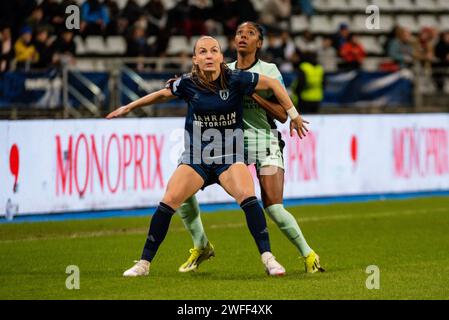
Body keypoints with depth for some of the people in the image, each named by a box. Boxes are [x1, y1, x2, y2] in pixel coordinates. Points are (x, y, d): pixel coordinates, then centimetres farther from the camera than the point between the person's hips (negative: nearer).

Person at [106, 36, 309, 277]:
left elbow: (272, 83, 0)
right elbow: (162, 94, 14)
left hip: (230, 159, -1)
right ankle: (144, 263, -3)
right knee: (168, 202, -15)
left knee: (248, 197, -27)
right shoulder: (188, 84, -5)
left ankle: (268, 259, -21)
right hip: (195, 159, 1)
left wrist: (294, 116, 5)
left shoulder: (235, 80, -10)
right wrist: (129, 107, 20)